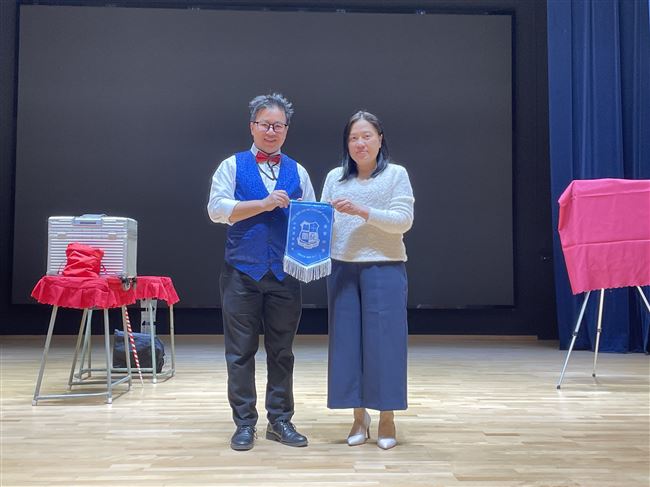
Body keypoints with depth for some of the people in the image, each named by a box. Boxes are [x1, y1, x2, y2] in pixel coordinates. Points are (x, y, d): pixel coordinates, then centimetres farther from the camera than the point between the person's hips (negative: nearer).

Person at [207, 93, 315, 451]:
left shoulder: (297, 172, 12)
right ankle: (244, 423, 16)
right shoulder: (232, 166, 5)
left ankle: (280, 421, 21)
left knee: (281, 351, 9)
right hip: (242, 273, -2)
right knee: (240, 351, 4)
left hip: (285, 274, 3)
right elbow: (217, 209, -7)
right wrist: (263, 204, -13)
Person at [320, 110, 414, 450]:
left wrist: (362, 211, -16)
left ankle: (386, 418, 12)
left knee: (382, 341, -1)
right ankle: (359, 416, 17)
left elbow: (404, 220, -7)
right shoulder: (335, 177, 13)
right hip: (342, 269, 3)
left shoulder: (396, 174, 3)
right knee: (347, 341, 4)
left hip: (384, 269, -3)